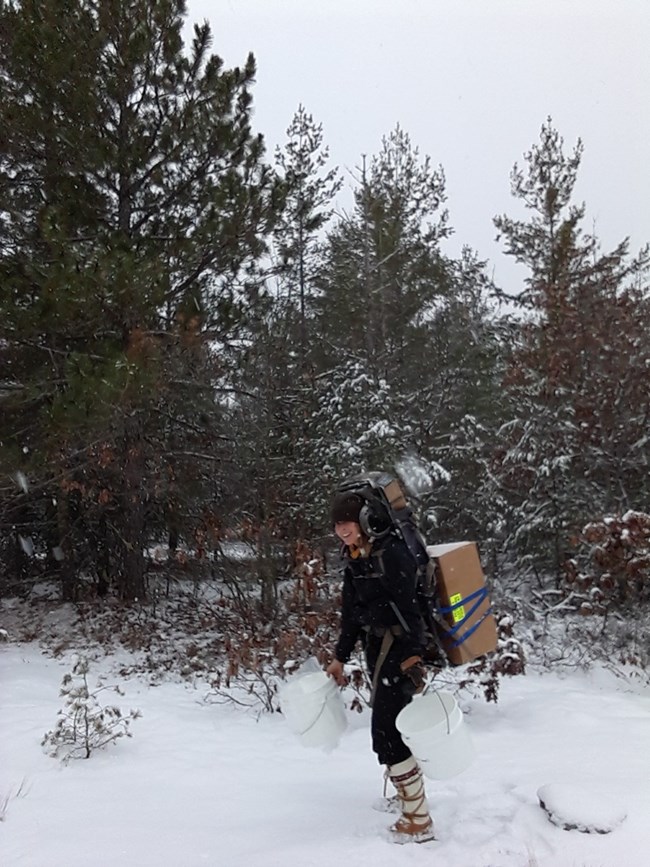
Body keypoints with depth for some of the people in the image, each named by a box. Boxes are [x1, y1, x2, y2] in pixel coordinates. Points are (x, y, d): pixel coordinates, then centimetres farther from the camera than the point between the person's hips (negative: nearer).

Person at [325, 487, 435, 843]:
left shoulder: (391, 553, -16)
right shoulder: (354, 559, 10)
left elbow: (407, 607, -22)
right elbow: (351, 613, 18)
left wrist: (411, 654, -27)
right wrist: (340, 658, 22)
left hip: (398, 648, -9)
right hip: (377, 649, 9)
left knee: (386, 731, -8)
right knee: (389, 727, 18)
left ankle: (418, 821, 1)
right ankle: (406, 792, 37)